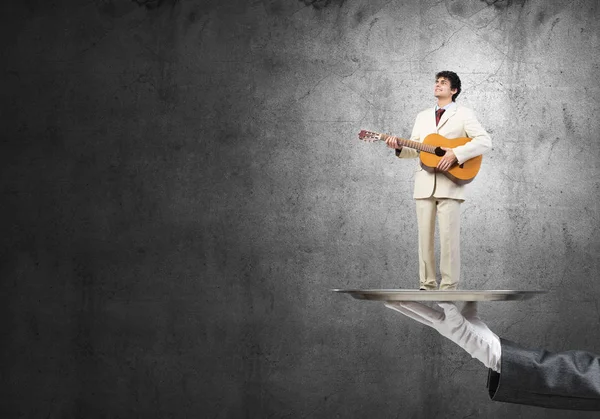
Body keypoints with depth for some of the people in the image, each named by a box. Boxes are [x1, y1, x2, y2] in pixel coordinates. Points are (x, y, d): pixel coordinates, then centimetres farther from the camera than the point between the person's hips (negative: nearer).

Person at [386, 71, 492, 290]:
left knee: (448, 236, -7)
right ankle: (427, 285, 12)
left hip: (450, 184, -5)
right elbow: (415, 150, 18)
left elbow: (485, 141, -8)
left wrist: (455, 153, -18)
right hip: (424, 184, 5)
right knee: (424, 236, 5)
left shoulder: (464, 114, 3)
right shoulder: (423, 116, 19)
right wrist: (400, 148, -5)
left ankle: (449, 287, 0)